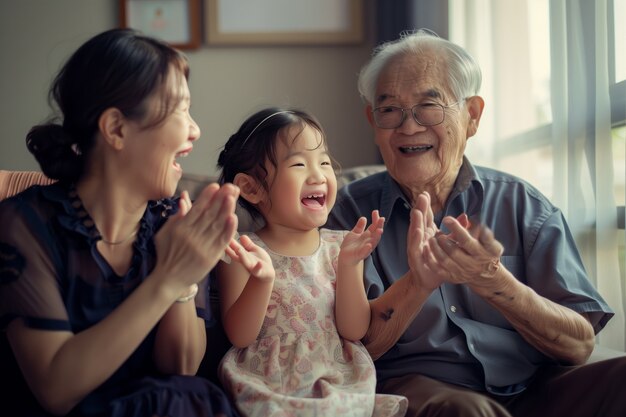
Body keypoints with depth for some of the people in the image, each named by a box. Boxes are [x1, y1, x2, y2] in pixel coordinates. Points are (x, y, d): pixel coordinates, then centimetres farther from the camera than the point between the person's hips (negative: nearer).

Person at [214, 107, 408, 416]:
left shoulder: (339, 247, 0)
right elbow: (239, 336, -11)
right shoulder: (243, 254, -6)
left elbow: (354, 331, -3)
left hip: (341, 383, 2)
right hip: (270, 389, -1)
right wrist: (262, 280, -26)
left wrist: (349, 266, -16)